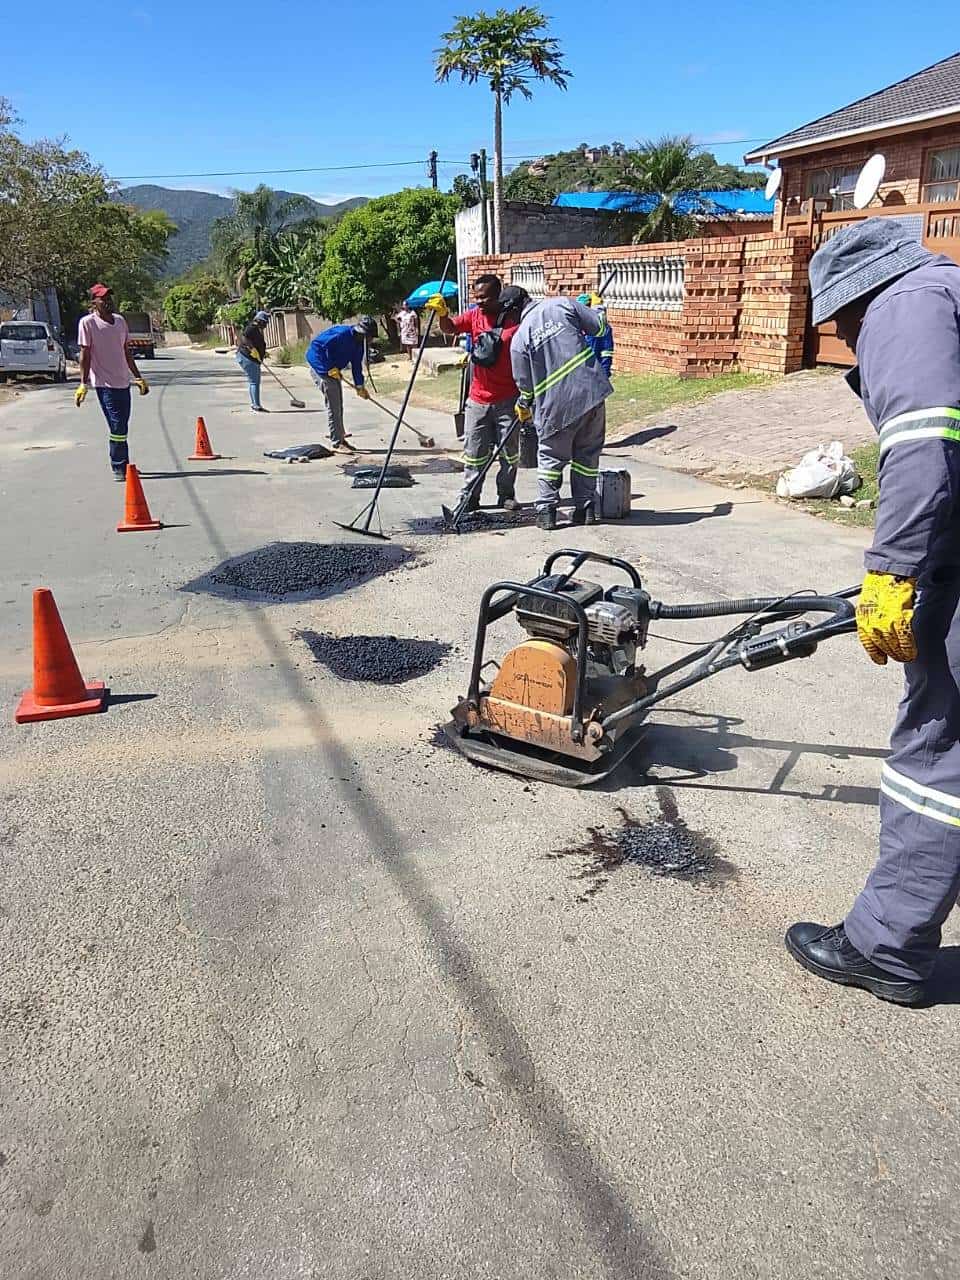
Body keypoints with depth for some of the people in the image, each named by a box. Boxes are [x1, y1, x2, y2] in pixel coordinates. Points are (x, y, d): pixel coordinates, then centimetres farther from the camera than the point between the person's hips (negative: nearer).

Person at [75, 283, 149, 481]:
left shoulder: (120, 320, 12)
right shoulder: (87, 323, -6)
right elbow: (85, 354, -8)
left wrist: (138, 377, 19)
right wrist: (84, 384, -12)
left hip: (123, 382, 6)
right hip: (104, 383, -6)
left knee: (122, 426, 12)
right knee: (118, 426, -10)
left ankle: (124, 466, 22)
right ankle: (119, 468, -3)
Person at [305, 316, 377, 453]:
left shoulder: (358, 341, 4)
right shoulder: (342, 333, -25)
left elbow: (357, 364, 13)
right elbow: (320, 345, -27)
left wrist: (359, 385, 12)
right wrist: (331, 368, -21)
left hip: (333, 370, 10)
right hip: (321, 368, -10)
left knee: (338, 406, 14)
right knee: (333, 406, -11)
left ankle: (340, 438, 25)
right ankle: (337, 443, -8)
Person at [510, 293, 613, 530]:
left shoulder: (519, 338, -2)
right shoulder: (563, 304, 1)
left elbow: (525, 384, 3)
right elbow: (599, 327, 3)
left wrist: (524, 407, 23)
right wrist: (597, 311, 26)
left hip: (556, 404, -2)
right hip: (592, 391, 2)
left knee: (550, 457, 14)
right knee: (588, 453, 15)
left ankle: (546, 511, 11)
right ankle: (586, 509, 18)